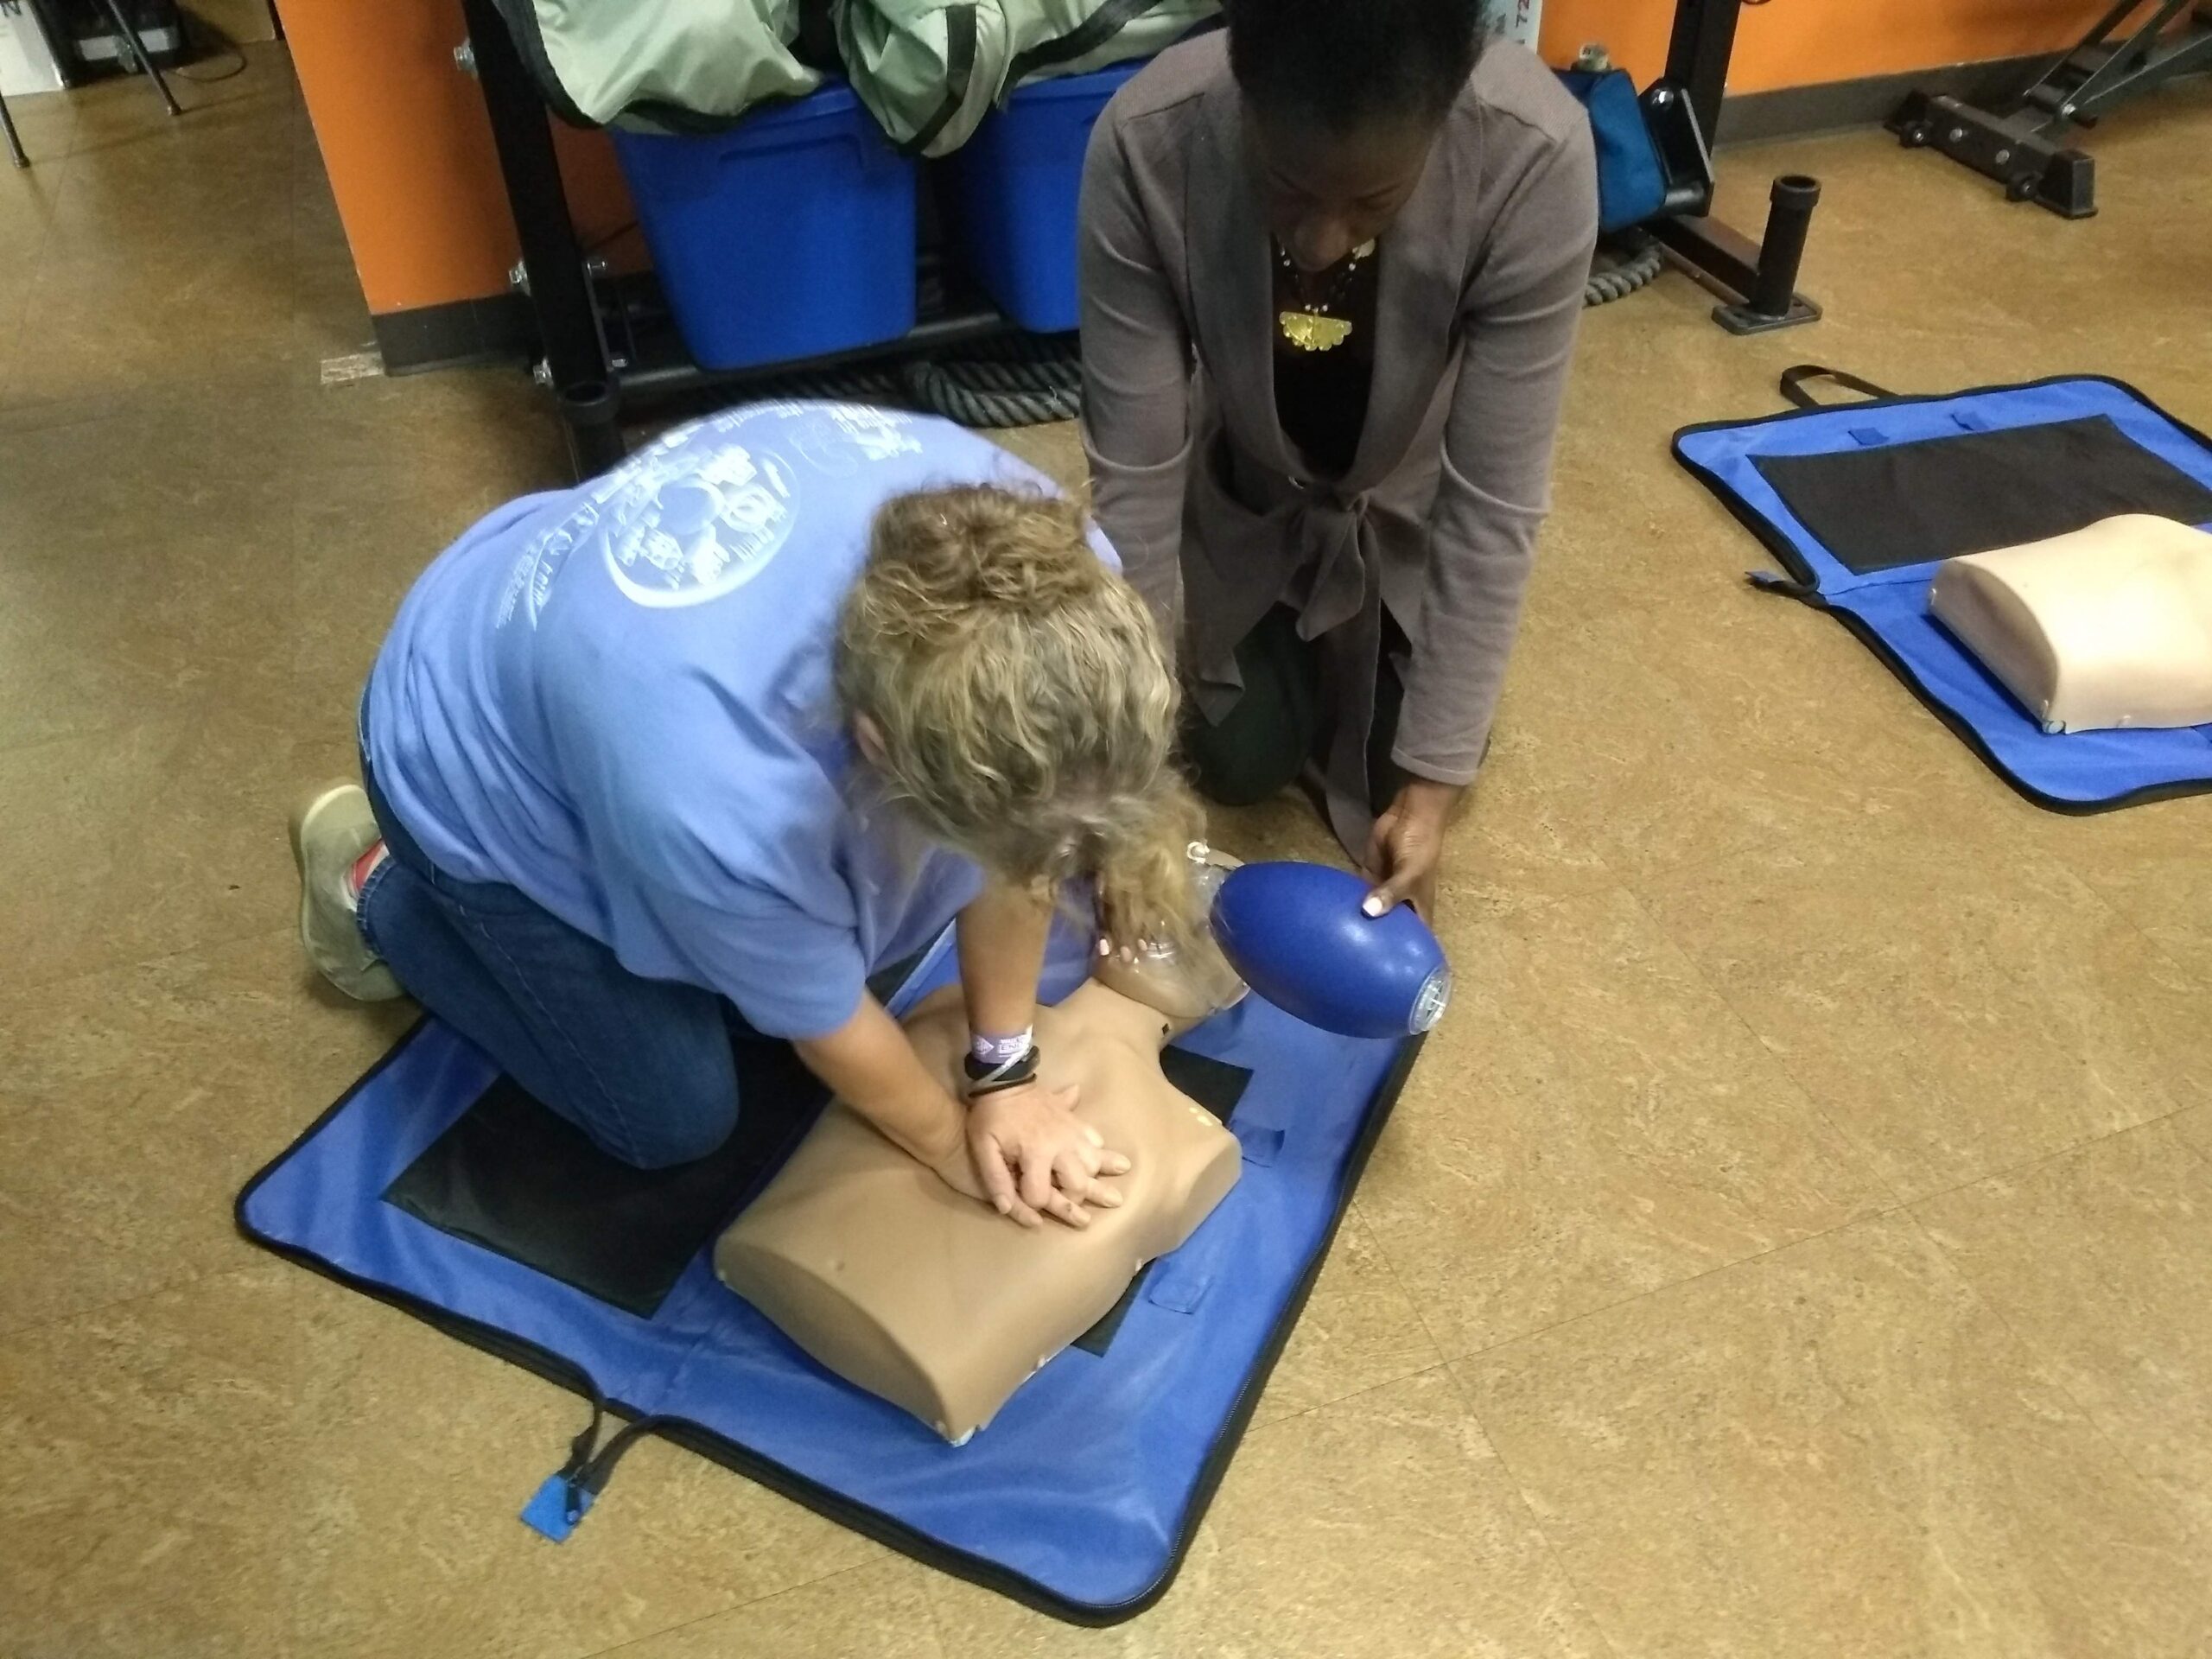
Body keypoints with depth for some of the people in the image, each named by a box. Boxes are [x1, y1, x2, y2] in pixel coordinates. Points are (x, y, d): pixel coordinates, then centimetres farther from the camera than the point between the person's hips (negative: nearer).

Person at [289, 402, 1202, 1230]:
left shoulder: (1032, 553, -32)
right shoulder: (719, 803, -46)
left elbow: (1013, 827, -14)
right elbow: (820, 1015, -23)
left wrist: (1005, 1070, -6)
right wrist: (955, 1144, -5)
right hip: (477, 766, -5)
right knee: (677, 1118, 6)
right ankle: (379, 892, 22)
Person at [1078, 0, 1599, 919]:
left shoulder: (1533, 154, -37)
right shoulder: (1146, 143, -36)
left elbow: (1495, 503, -30)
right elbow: (1134, 475, -28)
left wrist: (1433, 781, -28)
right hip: (1244, 498, 0)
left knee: (1397, 763, 6)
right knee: (1244, 761, 4)